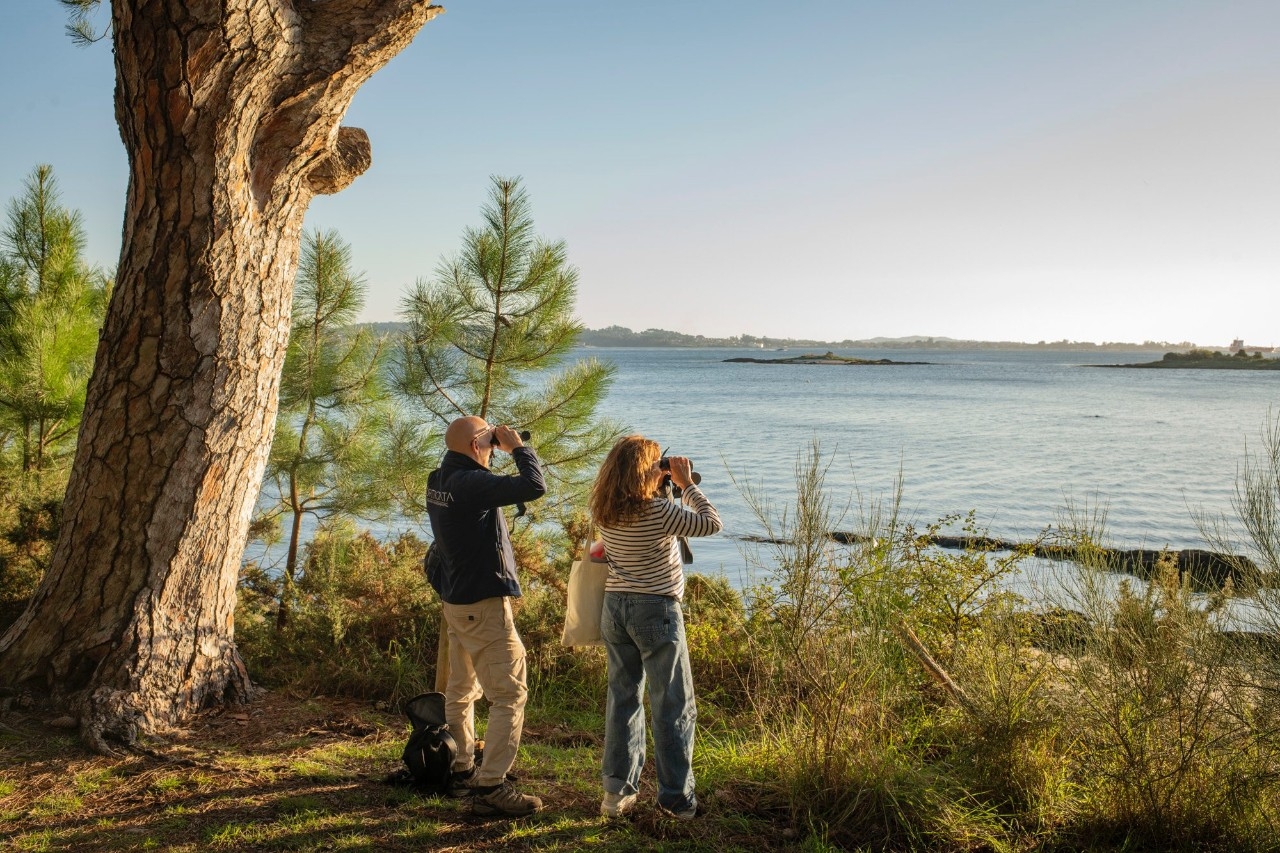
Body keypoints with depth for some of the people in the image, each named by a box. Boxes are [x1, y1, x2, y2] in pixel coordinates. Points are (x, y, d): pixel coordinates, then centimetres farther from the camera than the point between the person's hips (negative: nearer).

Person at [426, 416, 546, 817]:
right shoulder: (470, 482, -23)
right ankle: (489, 787, -6)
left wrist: (503, 450, 9)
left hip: (455, 599, 10)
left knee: (461, 689, 19)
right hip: (484, 602, -10)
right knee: (510, 694, -6)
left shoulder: (439, 480, 6)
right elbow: (534, 486, -31)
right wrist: (518, 447, -15)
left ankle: (461, 769, 31)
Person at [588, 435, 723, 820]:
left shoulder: (603, 512, -1)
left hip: (614, 607, 6)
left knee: (622, 697, 15)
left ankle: (617, 789, 20)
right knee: (673, 707, 5)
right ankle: (677, 797, 11)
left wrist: (664, 485, 10)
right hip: (656, 611, -6)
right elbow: (712, 524, -12)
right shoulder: (658, 511, -20)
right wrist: (686, 484, -5)